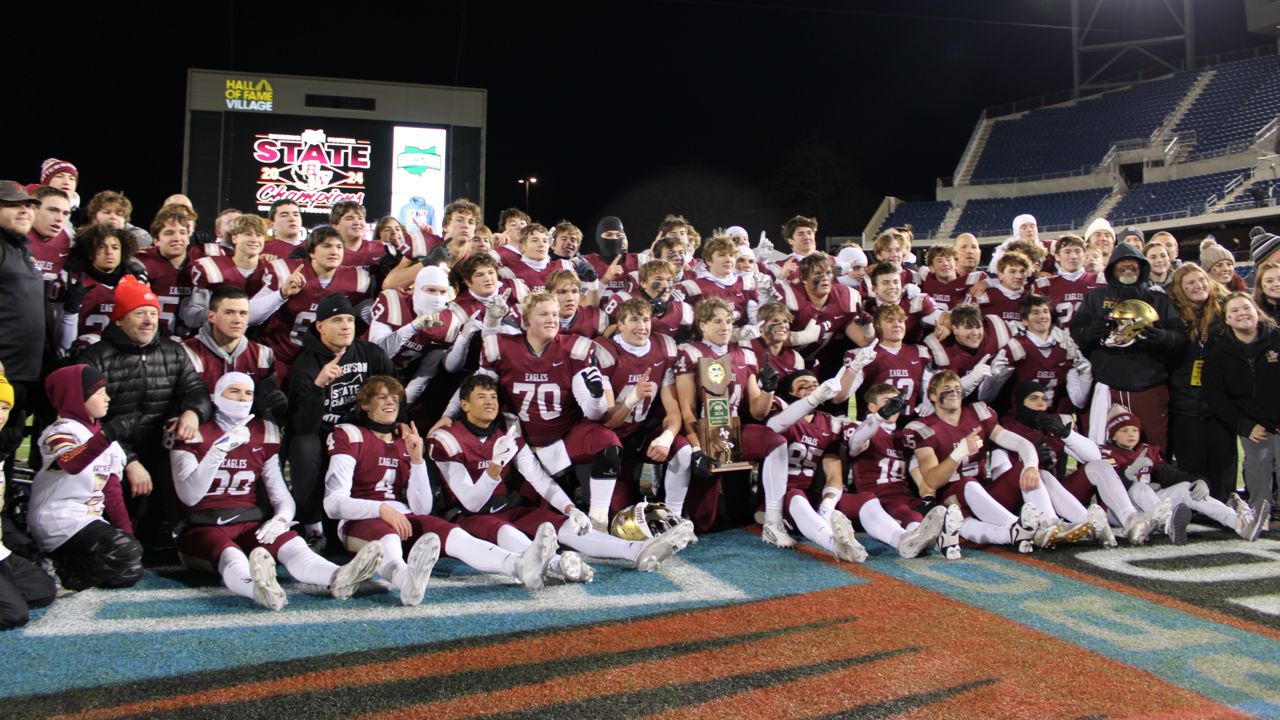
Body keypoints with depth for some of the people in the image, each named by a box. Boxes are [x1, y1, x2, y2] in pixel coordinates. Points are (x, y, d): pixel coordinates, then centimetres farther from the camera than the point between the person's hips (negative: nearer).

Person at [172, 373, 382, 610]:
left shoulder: (263, 434, 13)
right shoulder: (194, 433, 1)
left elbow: (281, 495, 10)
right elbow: (189, 497, -13)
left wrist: (281, 518, -13)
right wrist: (218, 450, -24)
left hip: (249, 523, 3)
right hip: (203, 527, -3)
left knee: (292, 545, -30)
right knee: (231, 556, -39)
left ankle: (338, 578, -60)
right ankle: (261, 589, -72)